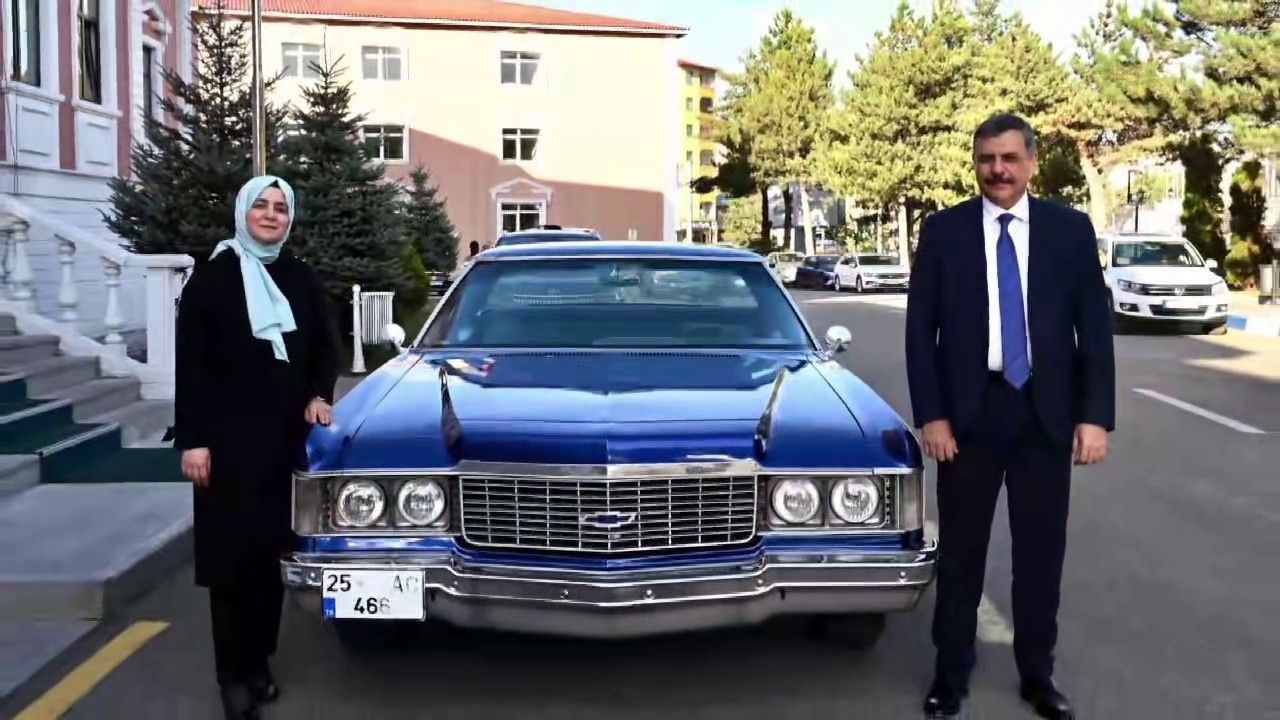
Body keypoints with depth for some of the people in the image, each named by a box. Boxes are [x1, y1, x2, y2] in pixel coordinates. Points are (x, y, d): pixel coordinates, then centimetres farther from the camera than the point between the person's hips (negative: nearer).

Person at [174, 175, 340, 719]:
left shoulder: (301, 278, 8)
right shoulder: (213, 276, -3)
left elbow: (326, 347, 14)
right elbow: (190, 361, -6)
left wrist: (319, 396, -5)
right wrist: (191, 438, -12)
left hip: (286, 435, 4)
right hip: (228, 437, -4)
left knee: (272, 549, 8)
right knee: (232, 553, -1)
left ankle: (259, 660, 20)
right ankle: (233, 674, 8)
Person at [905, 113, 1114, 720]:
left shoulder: (1071, 229, 2)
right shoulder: (942, 231, 0)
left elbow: (1095, 327, 1)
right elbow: (920, 328, -1)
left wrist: (1095, 416, -6)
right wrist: (930, 415, -8)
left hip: (1047, 412, 1)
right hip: (969, 411, -1)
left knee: (1041, 551, 10)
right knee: (961, 551, 8)